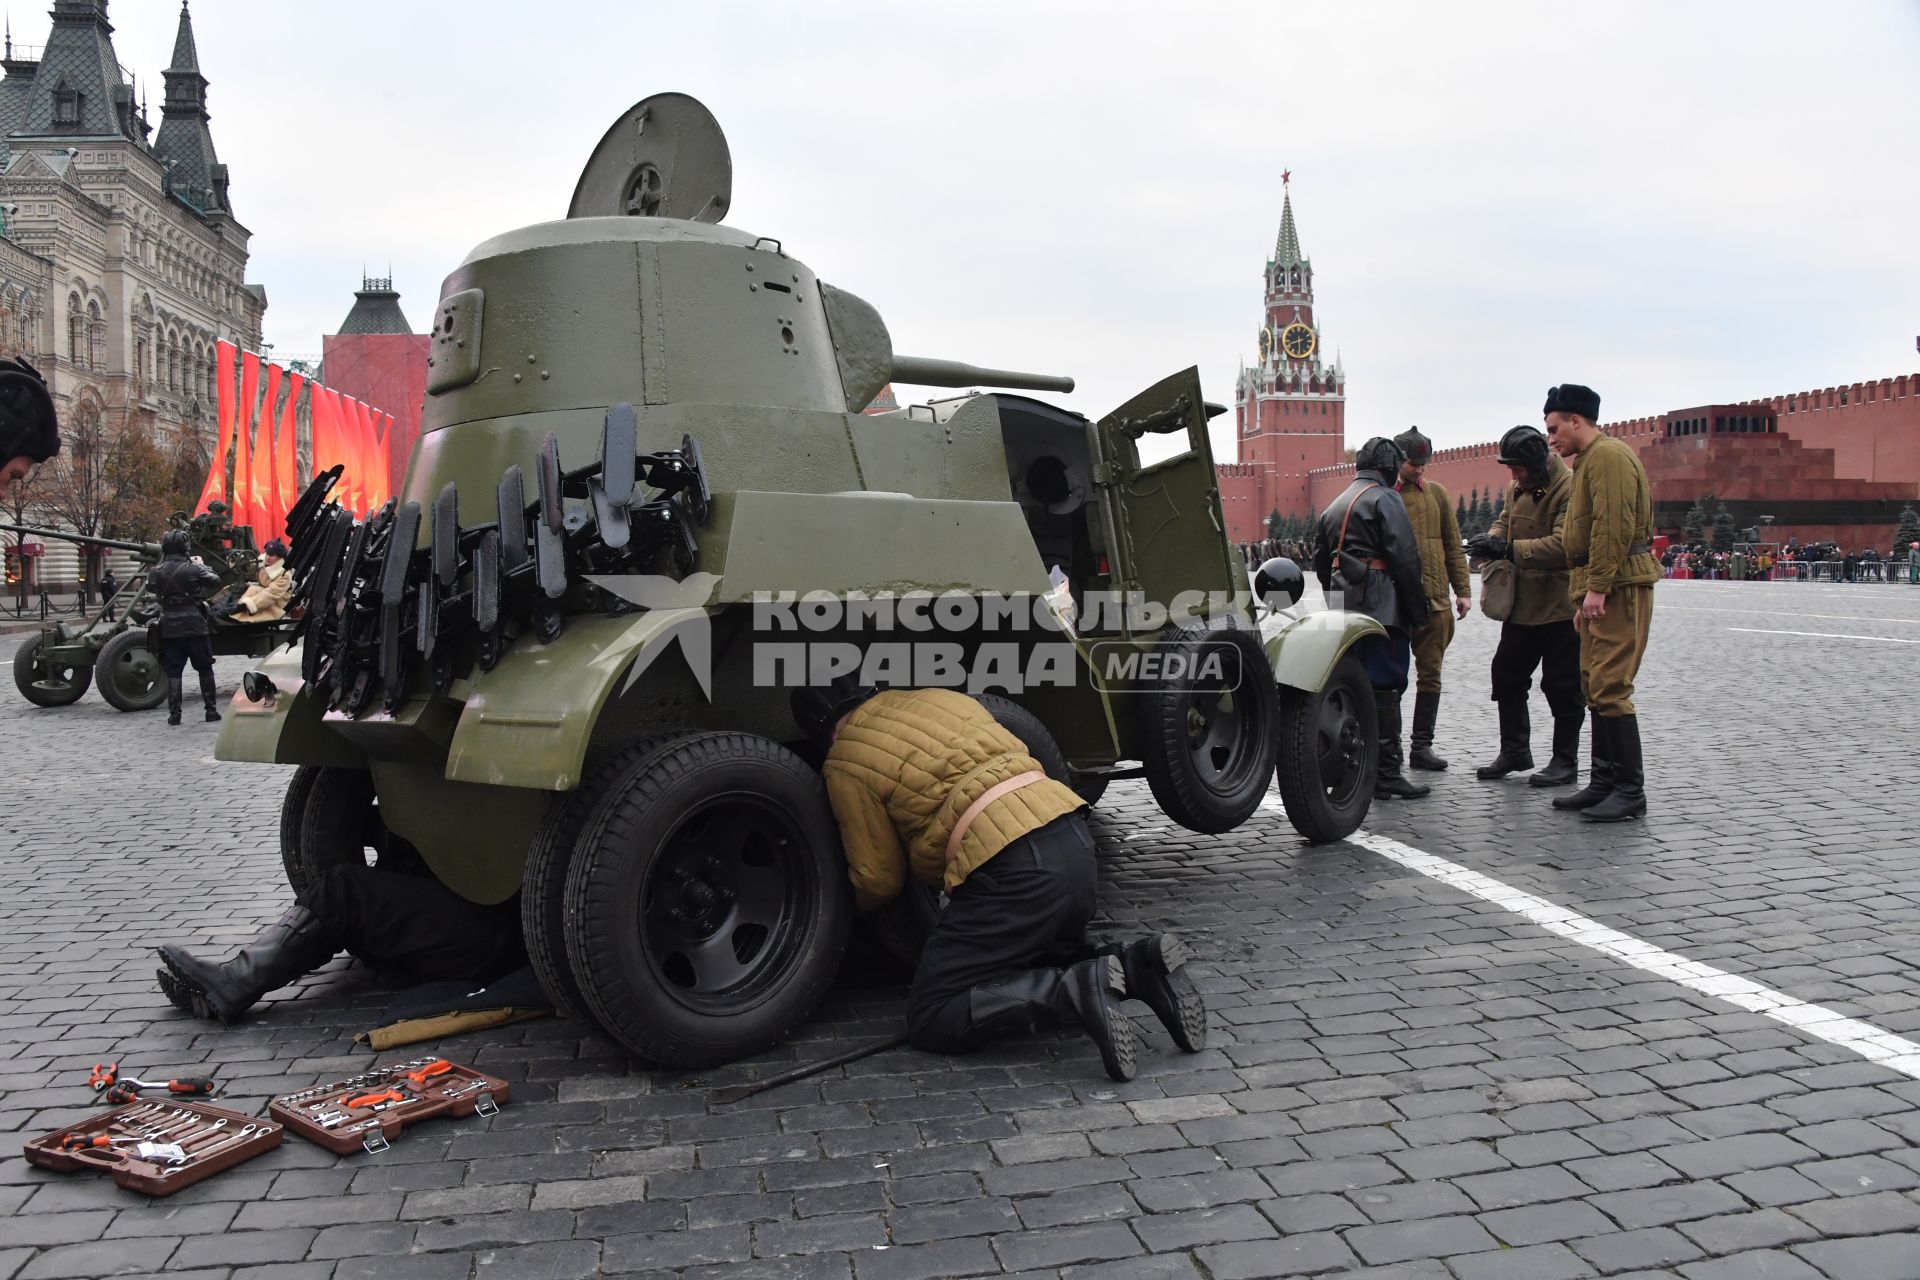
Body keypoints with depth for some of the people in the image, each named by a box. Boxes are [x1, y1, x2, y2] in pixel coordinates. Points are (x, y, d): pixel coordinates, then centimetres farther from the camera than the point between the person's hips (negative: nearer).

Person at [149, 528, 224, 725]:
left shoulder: (158, 571, -3)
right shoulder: (193, 569, -10)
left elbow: (149, 586, 16)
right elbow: (215, 581, 2)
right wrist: (202, 566, 15)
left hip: (169, 628, 2)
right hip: (195, 625, -2)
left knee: (172, 671, 6)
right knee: (204, 668, 8)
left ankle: (174, 713, 4)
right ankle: (210, 710, 9)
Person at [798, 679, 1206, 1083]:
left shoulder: (848, 764, 4)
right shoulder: (941, 696, 22)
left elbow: (879, 880, 8)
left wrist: (851, 909, 33)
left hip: (1016, 870, -8)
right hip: (1074, 841, 8)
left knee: (931, 1020, 3)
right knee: (1043, 965, 32)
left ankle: (1080, 990, -15)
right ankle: (1137, 966, 3)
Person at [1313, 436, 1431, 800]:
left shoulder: (1334, 507, 21)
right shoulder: (1385, 499, -6)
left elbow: (1321, 562, 23)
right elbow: (1405, 560, -12)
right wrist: (1418, 612, -8)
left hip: (1346, 613, 8)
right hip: (1383, 610, -8)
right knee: (1385, 688, -7)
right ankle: (1386, 773, -8)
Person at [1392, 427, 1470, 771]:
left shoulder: (1436, 493, 12)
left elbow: (1452, 545, 15)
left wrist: (1462, 590, 9)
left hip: (1435, 600, 4)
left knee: (1430, 675, 6)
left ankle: (1421, 745, 14)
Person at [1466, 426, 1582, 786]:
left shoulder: (1571, 490, -18)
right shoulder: (1517, 488, 10)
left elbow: (1563, 546, -27)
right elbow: (1505, 520, 22)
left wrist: (1509, 549, -29)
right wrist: (1492, 539, -2)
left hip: (1561, 607, -8)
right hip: (1522, 604, 8)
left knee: (1561, 686, 2)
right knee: (1506, 675, 11)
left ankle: (1566, 761, 15)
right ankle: (1515, 751, 24)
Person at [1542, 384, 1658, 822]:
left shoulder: (1608, 456, -10)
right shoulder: (1590, 460, 23)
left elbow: (1614, 526, -20)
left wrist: (1597, 587, -22)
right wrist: (1585, 595, 23)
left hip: (1617, 588, -11)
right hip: (1601, 590, 11)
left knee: (1610, 688, -11)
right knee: (1596, 687, 12)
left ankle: (1630, 791, -7)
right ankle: (1605, 782, 17)